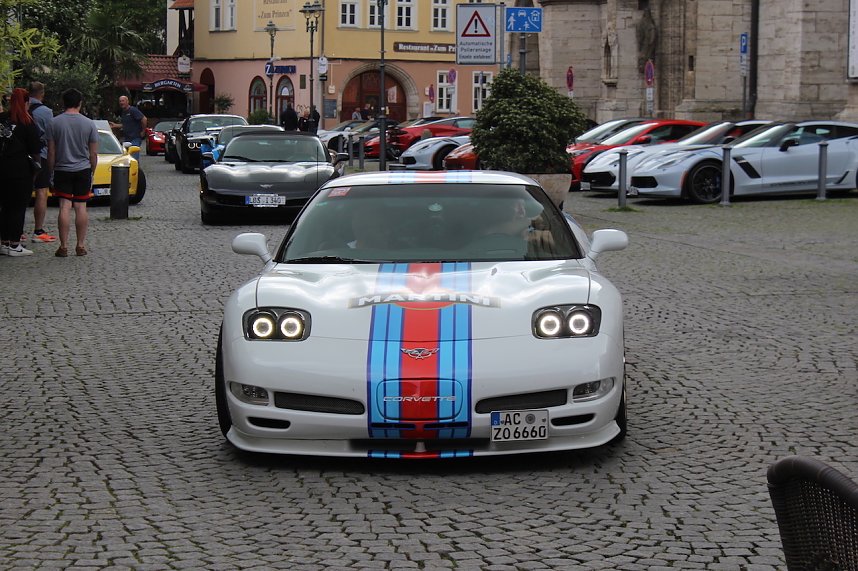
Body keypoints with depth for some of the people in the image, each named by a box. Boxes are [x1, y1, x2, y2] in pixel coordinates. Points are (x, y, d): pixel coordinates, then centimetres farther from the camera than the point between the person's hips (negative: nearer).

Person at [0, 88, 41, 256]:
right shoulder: (27, 123, -10)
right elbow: (34, 150, -8)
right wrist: (36, 161, 10)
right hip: (21, 169, -5)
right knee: (18, 207, 0)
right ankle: (14, 245, 0)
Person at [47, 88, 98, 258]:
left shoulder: (55, 123, -4)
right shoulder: (89, 124, -3)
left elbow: (51, 152, -3)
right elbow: (94, 153, 1)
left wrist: (51, 170, 7)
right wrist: (92, 172, 12)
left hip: (62, 170, 0)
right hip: (83, 170, 1)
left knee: (65, 208, -1)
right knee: (81, 207, 5)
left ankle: (64, 246, -3)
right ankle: (81, 245, 7)